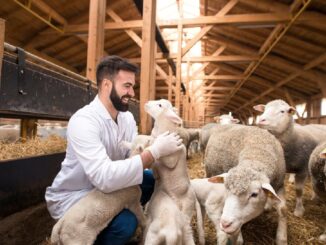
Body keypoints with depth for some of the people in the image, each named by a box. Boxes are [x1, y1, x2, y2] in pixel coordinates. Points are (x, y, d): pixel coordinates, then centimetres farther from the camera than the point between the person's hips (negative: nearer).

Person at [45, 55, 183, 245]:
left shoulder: (127, 117, -4)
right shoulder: (83, 120, -29)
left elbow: (134, 155, -11)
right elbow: (105, 177, -38)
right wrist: (155, 151, -38)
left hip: (104, 187, 7)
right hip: (70, 198, -7)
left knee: (153, 179, -5)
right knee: (126, 222, -27)